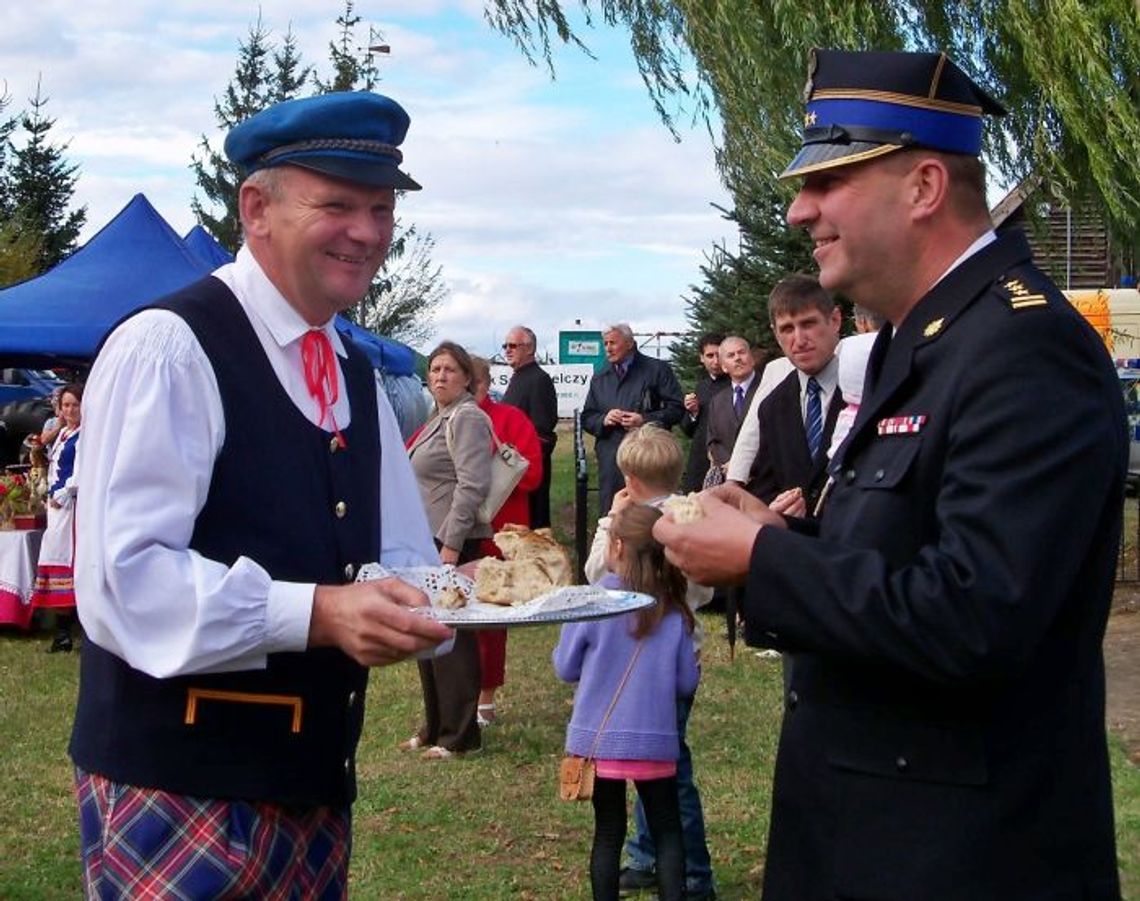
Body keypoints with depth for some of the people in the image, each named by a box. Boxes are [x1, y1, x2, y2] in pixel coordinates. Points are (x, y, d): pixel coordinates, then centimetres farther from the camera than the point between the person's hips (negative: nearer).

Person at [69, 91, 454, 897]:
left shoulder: (356, 377, 12)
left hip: (318, 783, 8)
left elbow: (398, 558, 17)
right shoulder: (168, 349, -14)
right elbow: (122, 579, -21)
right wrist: (316, 613, -29)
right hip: (176, 790, -8)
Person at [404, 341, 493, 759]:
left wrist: (451, 545, -23)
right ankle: (435, 727, 23)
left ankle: (460, 735, 2)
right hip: (429, 540, 10)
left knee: (451, 636, -5)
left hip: (452, 541, -10)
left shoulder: (467, 418, -12)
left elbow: (472, 485, -20)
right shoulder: (439, 420, 18)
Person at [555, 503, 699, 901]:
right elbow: (687, 682, 2)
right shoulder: (674, 611, -5)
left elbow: (565, 667, -3)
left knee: (607, 833, 10)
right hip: (655, 740, 1)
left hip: (598, 738, -1)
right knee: (667, 831, 12)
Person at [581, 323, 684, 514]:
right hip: (610, 460, 4)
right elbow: (586, 418, 18)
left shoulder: (657, 370, 4)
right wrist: (603, 420, -4)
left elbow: (676, 408, -1)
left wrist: (645, 420, -14)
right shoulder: (600, 377, 18)